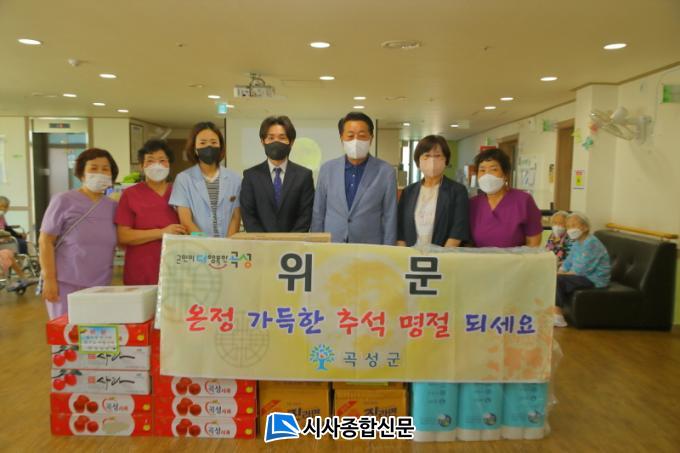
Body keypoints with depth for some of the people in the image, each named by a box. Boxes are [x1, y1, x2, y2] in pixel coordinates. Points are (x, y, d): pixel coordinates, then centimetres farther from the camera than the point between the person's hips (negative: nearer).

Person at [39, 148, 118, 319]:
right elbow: (46, 241, -6)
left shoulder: (113, 206, 7)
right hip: (66, 285, -4)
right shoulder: (64, 201, -5)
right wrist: (49, 279, -10)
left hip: (101, 286, 4)